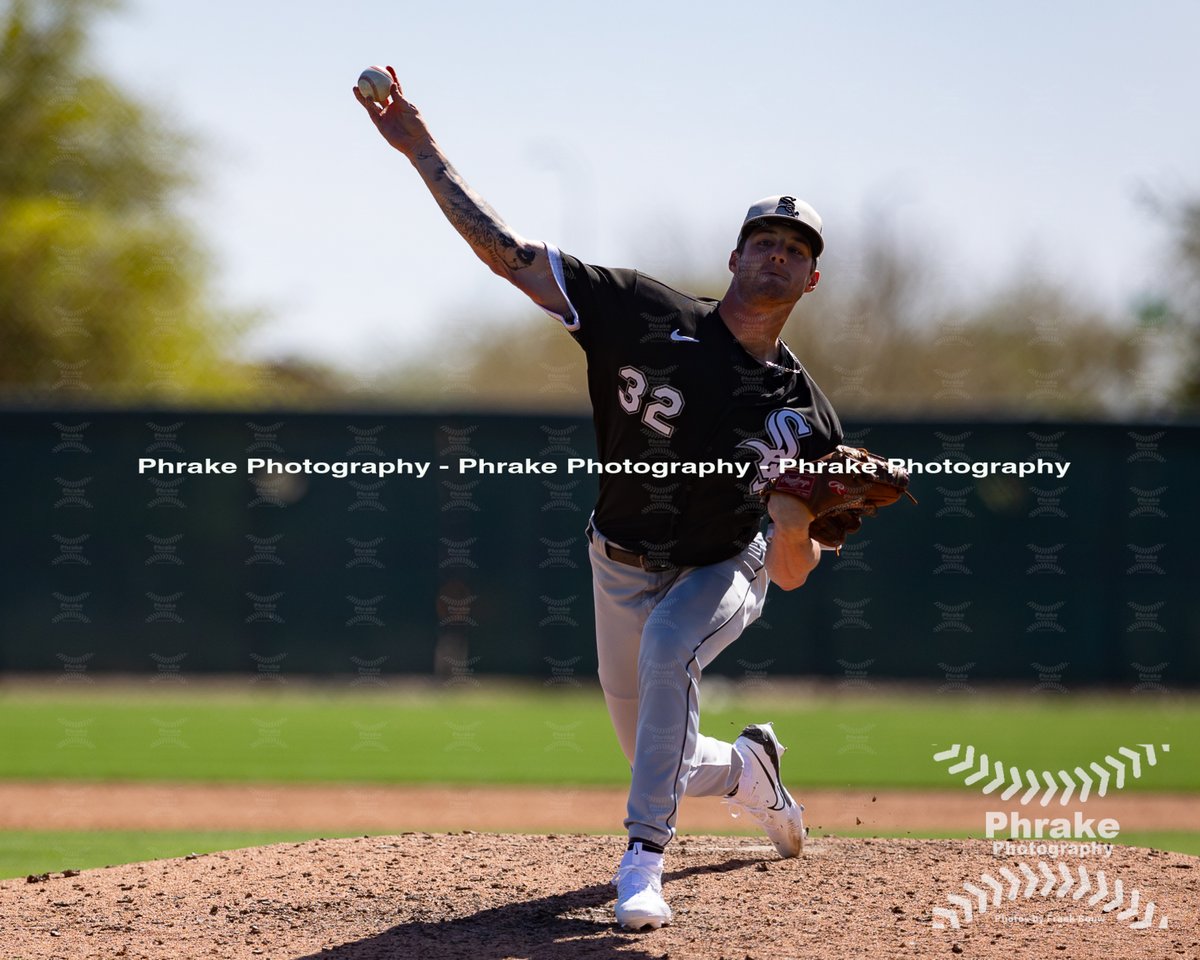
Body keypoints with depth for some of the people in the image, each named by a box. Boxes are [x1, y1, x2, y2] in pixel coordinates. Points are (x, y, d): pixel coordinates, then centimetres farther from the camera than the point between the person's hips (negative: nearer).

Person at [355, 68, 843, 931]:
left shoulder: (803, 414, -15)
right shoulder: (647, 316, -17)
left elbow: (792, 572, -13)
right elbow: (507, 251, -19)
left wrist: (800, 520, -36)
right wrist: (422, 149, -25)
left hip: (725, 570, -2)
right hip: (625, 567, 2)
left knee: (666, 649, -36)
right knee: (659, 759, 11)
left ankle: (644, 862, -34)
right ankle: (748, 766, 49)